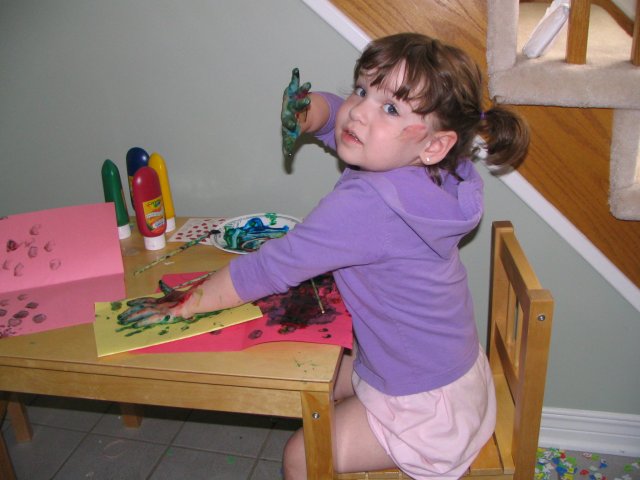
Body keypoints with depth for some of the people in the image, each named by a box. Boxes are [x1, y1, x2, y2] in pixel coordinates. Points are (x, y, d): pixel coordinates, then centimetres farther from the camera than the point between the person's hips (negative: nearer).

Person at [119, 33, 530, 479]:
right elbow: (336, 114, 5)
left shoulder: (369, 204, -36)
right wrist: (310, 109, -18)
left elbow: (275, 266, -28)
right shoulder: (415, 167, -10)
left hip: (426, 408, -9)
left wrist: (189, 301, -14)